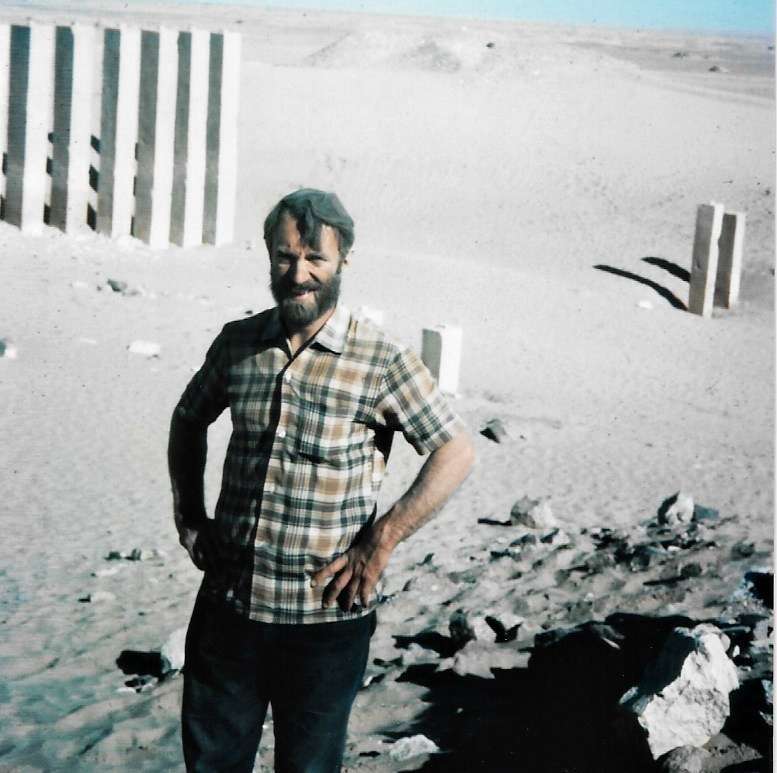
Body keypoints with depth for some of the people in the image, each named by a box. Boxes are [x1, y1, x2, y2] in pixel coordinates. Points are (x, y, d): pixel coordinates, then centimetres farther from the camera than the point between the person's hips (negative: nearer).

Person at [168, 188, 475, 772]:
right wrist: (189, 516, 10)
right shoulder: (237, 343, 2)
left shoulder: (381, 361, -11)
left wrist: (381, 540, -15)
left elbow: (456, 452, -9)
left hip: (325, 619, -3)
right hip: (228, 603, 4)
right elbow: (189, 420, 19)